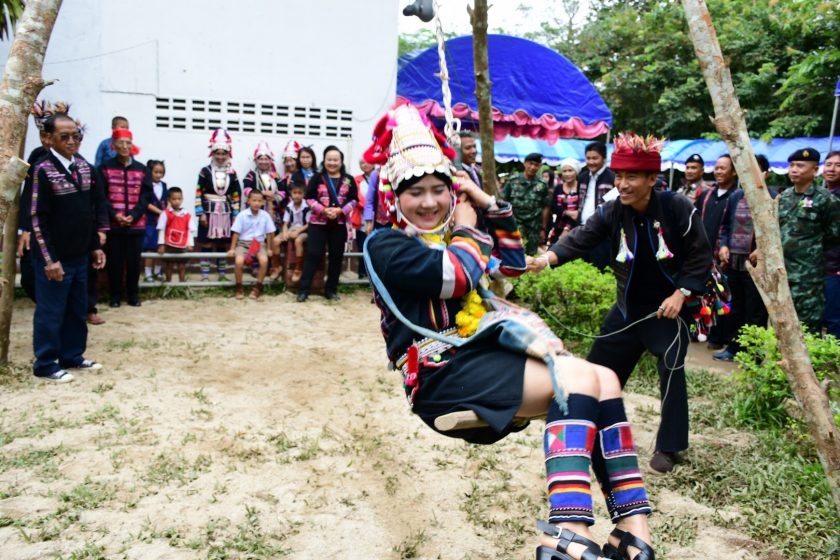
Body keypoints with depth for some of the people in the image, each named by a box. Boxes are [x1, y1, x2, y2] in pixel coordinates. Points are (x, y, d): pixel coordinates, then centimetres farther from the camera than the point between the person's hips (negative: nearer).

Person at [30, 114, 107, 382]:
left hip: (80, 255, 7)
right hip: (55, 258, -7)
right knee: (50, 312, 4)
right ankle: (46, 364, 18)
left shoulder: (84, 167, 6)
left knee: (77, 310, 15)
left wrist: (95, 246, 12)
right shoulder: (44, 170, -14)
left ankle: (72, 357, 29)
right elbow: (38, 218, -15)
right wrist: (49, 259, -17)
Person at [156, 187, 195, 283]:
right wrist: (161, 244, -9)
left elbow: (191, 231, 3)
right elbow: (161, 229, -5)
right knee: (169, 265, 9)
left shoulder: (187, 215, 2)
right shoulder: (165, 213, -4)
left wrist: (190, 244, -3)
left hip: (183, 246, 1)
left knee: (182, 266, 7)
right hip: (169, 245, -1)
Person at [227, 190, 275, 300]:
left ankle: (258, 287, -9)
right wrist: (232, 248, -2)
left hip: (259, 244, 1)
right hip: (243, 243, -1)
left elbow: (270, 233, 5)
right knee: (239, 261, -30)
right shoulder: (242, 215, -5)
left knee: (264, 260, -30)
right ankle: (239, 287, -6)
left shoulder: (265, 215, -2)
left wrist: (268, 248, 5)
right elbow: (236, 233, -1)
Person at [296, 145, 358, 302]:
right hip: (318, 222, -2)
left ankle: (331, 289, 18)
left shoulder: (349, 180, 5)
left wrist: (340, 210, -14)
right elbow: (309, 198, -3)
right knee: (313, 254, -5)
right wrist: (323, 210, -17)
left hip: (339, 224, 2)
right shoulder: (317, 178, 2)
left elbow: (354, 200, 2)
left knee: (336, 256, 7)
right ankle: (303, 289, -1)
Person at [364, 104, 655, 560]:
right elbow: (455, 276, -21)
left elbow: (514, 261, 22)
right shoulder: (384, 245, -5)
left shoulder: (447, 234, 20)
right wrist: (467, 227, -2)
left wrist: (487, 204, 11)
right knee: (578, 378, -25)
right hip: (443, 372, -9)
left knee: (604, 379, -4)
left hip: (484, 355, 9)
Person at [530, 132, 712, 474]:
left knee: (671, 375, -1)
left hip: (669, 307, -4)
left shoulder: (678, 208, -18)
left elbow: (700, 256, -11)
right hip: (629, 307, 4)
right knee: (599, 366, 9)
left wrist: (680, 294, -18)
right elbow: (580, 239, -20)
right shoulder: (612, 212, -9)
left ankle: (668, 447, 17)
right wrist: (546, 258, -37)